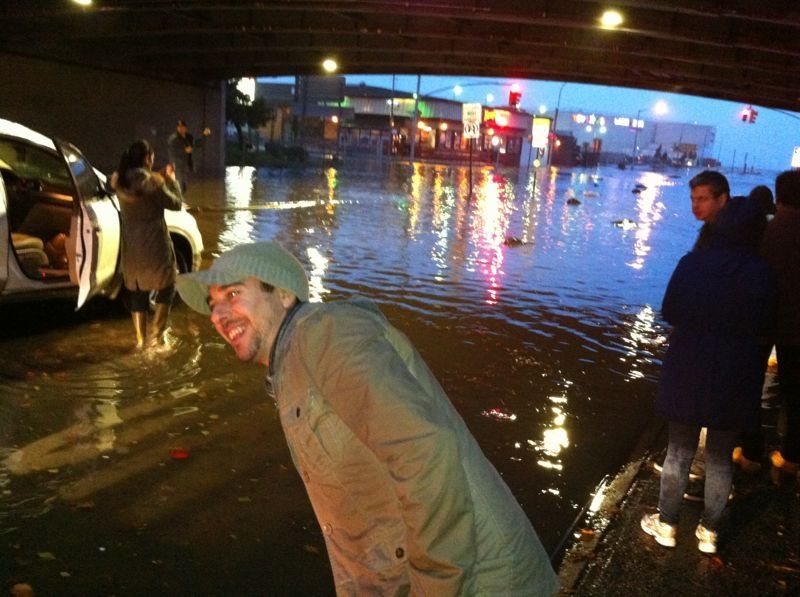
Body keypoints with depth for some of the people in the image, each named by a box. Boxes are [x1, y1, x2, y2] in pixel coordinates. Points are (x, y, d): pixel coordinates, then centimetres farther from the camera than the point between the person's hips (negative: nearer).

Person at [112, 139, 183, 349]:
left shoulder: (121, 182, 2)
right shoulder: (152, 181, -17)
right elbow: (175, 203, -7)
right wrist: (171, 179, 6)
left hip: (131, 248, 6)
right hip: (154, 246, -6)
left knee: (137, 291, 15)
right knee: (166, 286, 14)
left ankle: (140, 338, 19)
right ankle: (156, 334, 10)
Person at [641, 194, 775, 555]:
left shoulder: (691, 264, -10)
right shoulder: (760, 274, -11)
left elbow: (669, 313, -1)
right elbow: (761, 325, 0)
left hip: (687, 370, 0)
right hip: (735, 376, 0)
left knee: (679, 451, 14)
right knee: (720, 457, 14)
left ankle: (667, 524, 23)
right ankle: (709, 531, 24)